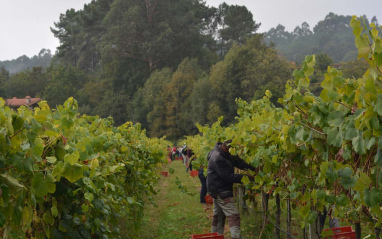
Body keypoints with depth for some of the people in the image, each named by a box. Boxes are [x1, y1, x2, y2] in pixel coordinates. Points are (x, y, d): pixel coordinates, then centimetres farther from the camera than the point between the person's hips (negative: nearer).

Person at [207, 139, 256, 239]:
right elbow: (228, 176, -25)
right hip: (221, 191, -11)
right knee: (233, 215, -13)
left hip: (217, 190, 11)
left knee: (219, 215, 19)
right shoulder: (218, 159, -26)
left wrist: (253, 168, -10)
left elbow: (237, 161, 0)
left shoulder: (225, 154, 4)